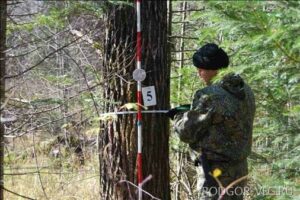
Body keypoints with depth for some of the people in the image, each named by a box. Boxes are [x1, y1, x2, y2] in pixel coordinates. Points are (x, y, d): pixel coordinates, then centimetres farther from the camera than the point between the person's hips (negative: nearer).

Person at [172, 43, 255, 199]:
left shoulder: (209, 97, -19)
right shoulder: (245, 91, 4)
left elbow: (186, 133, -13)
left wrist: (178, 117, 8)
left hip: (217, 170, -8)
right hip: (240, 168, 8)